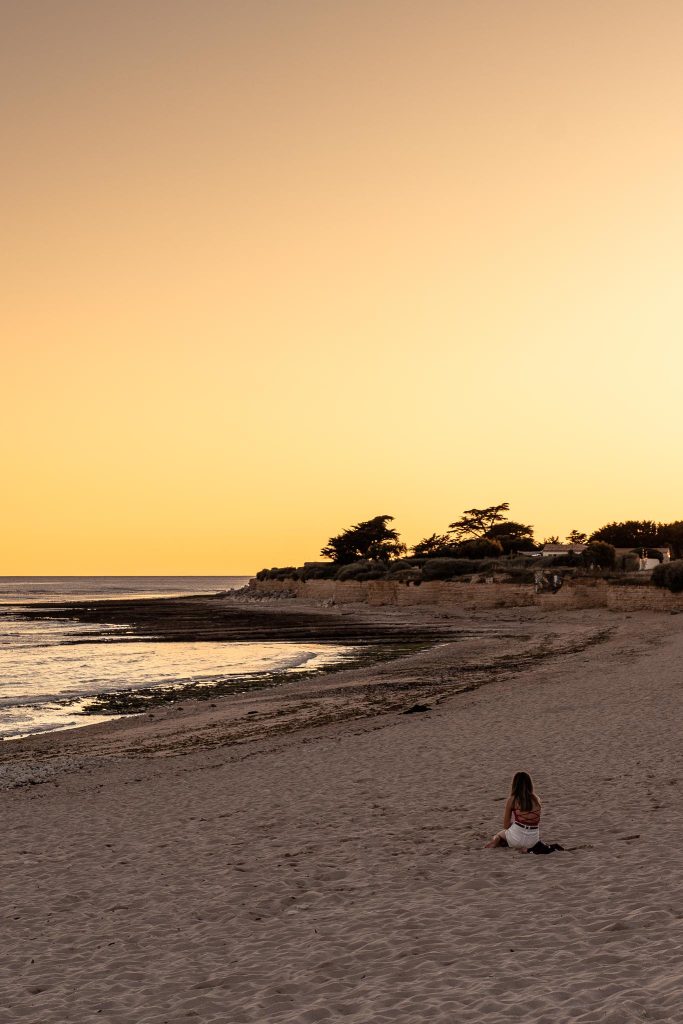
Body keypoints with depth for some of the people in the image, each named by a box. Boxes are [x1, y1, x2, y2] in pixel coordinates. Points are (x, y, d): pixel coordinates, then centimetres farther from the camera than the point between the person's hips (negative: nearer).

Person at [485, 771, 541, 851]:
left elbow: (506, 826, 2)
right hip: (533, 840, 1)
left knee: (499, 834, 32)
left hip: (517, 839, -1)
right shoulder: (536, 800, 4)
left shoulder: (512, 800, -4)